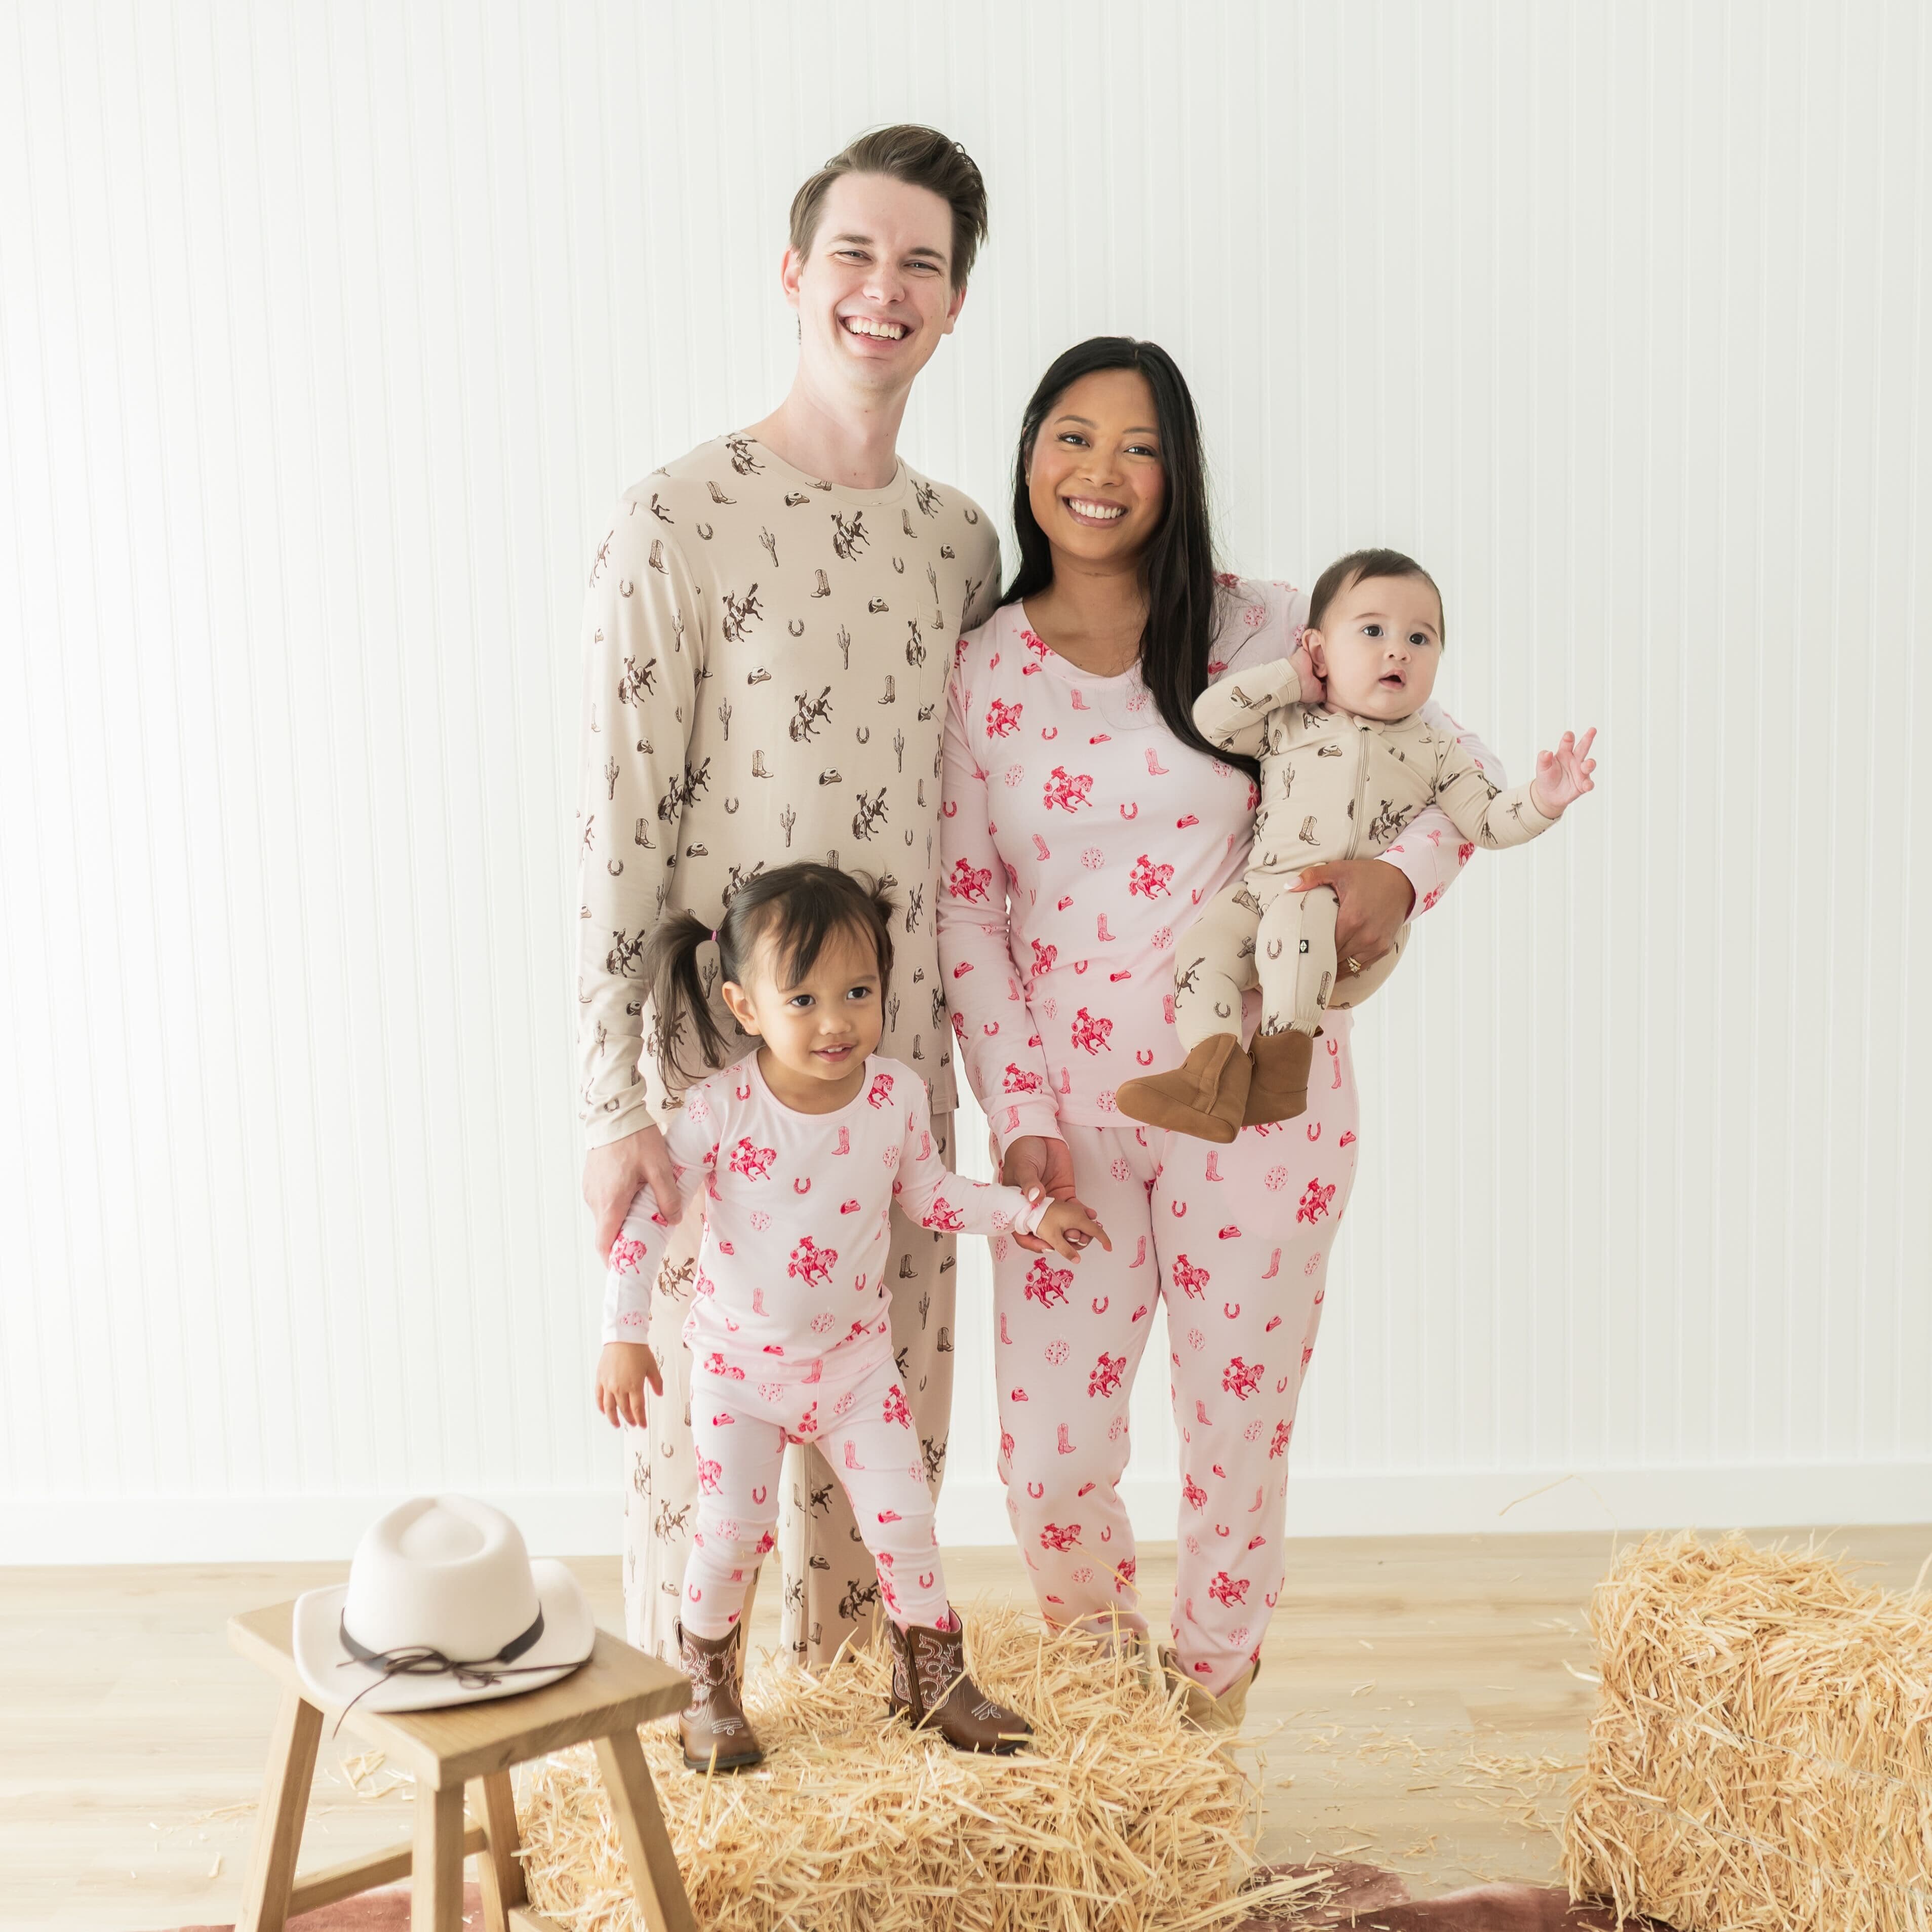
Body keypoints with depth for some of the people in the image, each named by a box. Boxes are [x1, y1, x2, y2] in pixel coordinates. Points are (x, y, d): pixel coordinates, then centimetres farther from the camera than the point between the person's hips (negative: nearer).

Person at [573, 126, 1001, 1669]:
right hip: (717, 1049, -5)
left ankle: (855, 1665, 39)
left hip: (900, 1044, 5)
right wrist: (615, 1103, -16)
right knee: (705, 1390, 7)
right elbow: (619, 823, -14)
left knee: (893, 1388, 16)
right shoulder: (678, 522, -12)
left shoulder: (964, 541, 7)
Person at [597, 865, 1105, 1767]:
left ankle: (933, 1674, 27)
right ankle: (706, 1684, 25)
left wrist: (1031, 1211, -4)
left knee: (904, 1516, 4)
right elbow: (645, 1212, -17)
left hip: (855, 1353, 3)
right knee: (732, 1531, -2)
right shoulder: (719, 1110, -23)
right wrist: (623, 1334, -20)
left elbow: (927, 1193, 4)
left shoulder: (897, 1093, -13)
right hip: (740, 1358, -2)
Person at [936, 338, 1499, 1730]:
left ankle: (1208, 1710, 38)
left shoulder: (1260, 633, -2)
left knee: (1240, 1439, 9)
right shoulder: (977, 674, 2)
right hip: (1067, 1108, 1)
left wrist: (1402, 872, -18)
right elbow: (962, 910, 1)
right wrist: (1020, 1115, -7)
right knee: (1051, 1461, 3)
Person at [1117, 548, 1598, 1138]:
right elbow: (1211, 717, 9)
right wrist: (1289, 679, 12)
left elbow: (1487, 822, 14)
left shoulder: (1436, 752, 18)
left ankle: (1282, 1059, -36)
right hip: (1262, 886, 2)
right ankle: (1214, 1074, -35)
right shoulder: (1288, 725, 18)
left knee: (1297, 913, -35)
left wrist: (1543, 800, -6)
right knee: (1204, 942, -26)